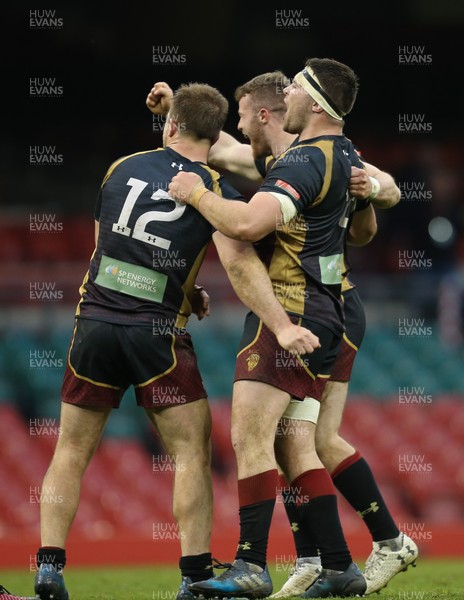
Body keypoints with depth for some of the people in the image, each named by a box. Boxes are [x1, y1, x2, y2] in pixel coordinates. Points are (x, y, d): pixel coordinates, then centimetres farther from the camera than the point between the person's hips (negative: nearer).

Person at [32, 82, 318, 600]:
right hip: (157, 335, -3)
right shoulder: (213, 189, -4)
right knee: (191, 454, 4)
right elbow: (238, 261, -19)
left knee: (71, 452, 10)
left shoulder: (121, 168, 9)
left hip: (94, 322, 3)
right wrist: (281, 327, -24)